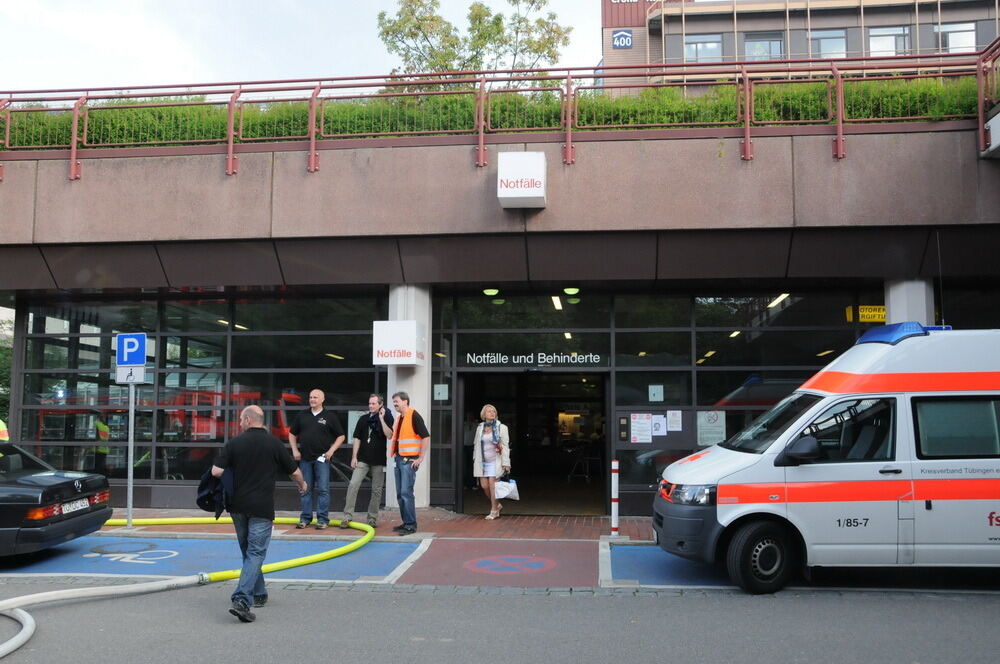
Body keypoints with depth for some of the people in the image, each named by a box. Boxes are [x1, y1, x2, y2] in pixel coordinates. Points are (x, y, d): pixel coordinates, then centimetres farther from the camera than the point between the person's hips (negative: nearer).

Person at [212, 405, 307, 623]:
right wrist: (302, 485, 27)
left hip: (238, 506, 3)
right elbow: (294, 472, 6)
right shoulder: (274, 444, -2)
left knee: (248, 551, 18)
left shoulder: (234, 443, 0)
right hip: (262, 508, -3)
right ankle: (242, 600, -18)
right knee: (255, 553, -3)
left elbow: (216, 472, -7)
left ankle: (258, 595, 29)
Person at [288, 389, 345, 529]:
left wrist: (331, 450, -7)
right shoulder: (302, 415, 10)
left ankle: (323, 519, 1)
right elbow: (292, 434, 17)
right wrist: (295, 450, 5)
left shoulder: (330, 417, 1)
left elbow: (341, 436, 4)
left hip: (322, 458, -3)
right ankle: (305, 518, 16)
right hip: (305, 458, 3)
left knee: (323, 489, -4)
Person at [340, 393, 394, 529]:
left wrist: (381, 418, -18)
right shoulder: (363, 419, 9)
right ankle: (347, 516, -7)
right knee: (353, 485, -12)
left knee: (376, 490, 5)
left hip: (379, 460, -2)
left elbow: (389, 435, -16)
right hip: (363, 459, 2)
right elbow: (357, 439, 9)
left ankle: (372, 518, 15)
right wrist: (354, 457, 2)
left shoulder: (386, 419, 0)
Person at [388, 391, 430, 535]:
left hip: (409, 460, -9)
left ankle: (411, 525, -7)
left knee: (406, 493, -12)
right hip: (399, 459, 9)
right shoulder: (399, 418, 16)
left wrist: (421, 458, -17)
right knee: (400, 494, 10)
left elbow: (426, 437, -15)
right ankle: (406, 522, 18)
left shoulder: (414, 416, -10)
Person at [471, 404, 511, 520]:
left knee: (492, 484, -8)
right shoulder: (480, 428, 11)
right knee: (484, 485, 1)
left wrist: (506, 463, -8)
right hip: (483, 461, 4)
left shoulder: (501, 428, 0)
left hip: (495, 461, -4)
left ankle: (493, 511, 4)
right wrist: (475, 460, 12)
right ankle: (497, 505, 24)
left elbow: (505, 446, -2)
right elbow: (476, 445, 16)